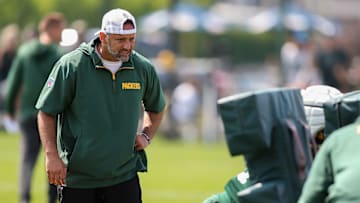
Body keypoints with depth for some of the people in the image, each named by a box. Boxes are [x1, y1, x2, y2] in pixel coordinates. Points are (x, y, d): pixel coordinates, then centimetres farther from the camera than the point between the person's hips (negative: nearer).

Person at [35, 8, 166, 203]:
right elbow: (46, 112, -3)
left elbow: (156, 108, 24)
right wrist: (51, 155, -11)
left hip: (124, 178, 2)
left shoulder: (144, 69, 3)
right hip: (76, 178, -2)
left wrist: (146, 135, 8)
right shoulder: (71, 65, -9)